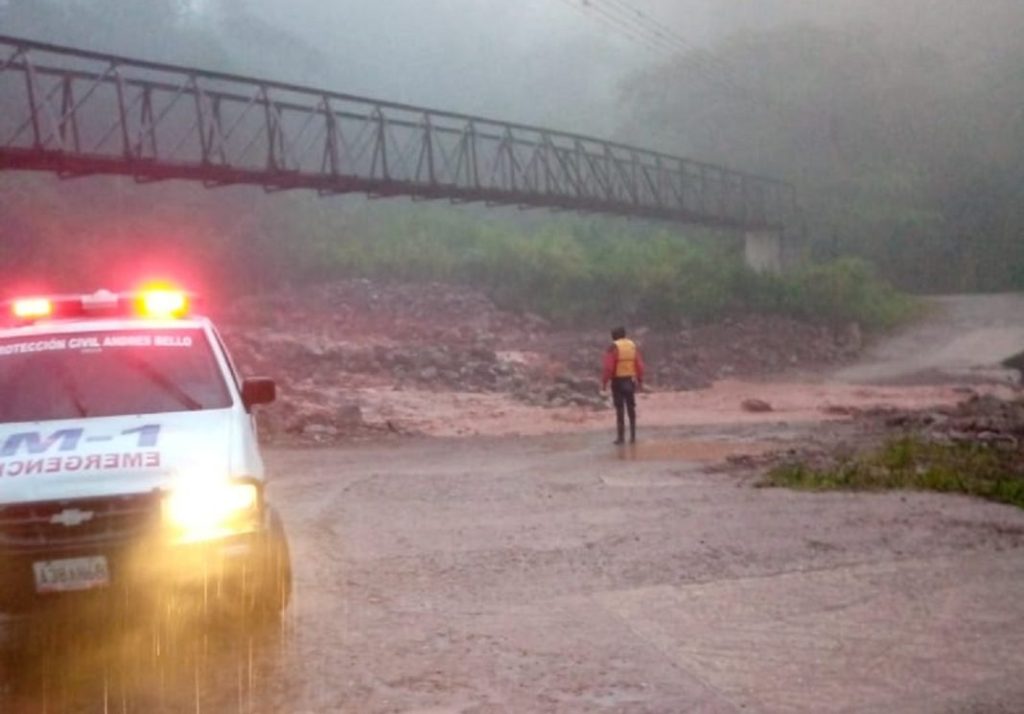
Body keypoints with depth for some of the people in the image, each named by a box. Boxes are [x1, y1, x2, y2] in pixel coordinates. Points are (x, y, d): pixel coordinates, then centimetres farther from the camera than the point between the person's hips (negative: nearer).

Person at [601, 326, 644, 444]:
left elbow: (609, 367, -16)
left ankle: (621, 437, -3)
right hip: (630, 380, 4)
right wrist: (640, 380, 11)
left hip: (618, 381, -4)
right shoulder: (632, 345, 7)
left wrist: (604, 382, -11)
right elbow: (640, 365, 5)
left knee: (620, 410, -2)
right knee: (631, 409, 12)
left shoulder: (613, 347, -9)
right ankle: (633, 436, 13)